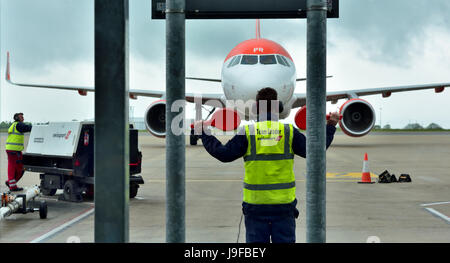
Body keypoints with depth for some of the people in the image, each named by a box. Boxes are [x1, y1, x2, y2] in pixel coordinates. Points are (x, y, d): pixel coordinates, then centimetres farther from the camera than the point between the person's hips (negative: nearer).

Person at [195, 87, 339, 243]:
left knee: (255, 241, 7)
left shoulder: (247, 132, -5)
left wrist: (204, 134, 10)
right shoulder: (289, 131, -2)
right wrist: (330, 127, 16)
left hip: (255, 203, 0)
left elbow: (224, 154, -2)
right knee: (285, 241, 8)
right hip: (284, 202, 1)